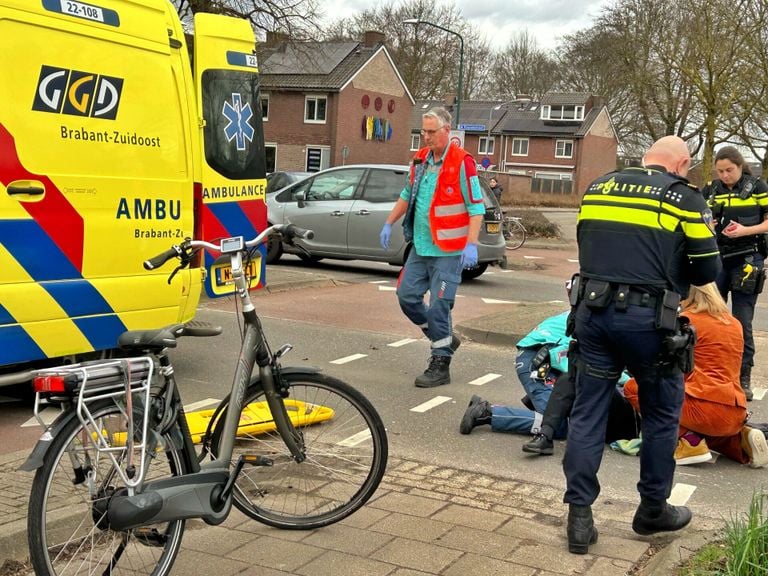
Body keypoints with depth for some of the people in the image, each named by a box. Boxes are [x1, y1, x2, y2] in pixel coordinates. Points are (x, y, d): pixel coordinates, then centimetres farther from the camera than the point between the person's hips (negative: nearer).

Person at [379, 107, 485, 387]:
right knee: (407, 296, 10)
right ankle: (445, 338, 28)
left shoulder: (462, 162, -12)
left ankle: (440, 365, 7)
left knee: (438, 306, -5)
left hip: (447, 251, -7)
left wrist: (471, 244, -21)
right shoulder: (420, 159, 10)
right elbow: (407, 195, 23)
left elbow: (476, 207, -13)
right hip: (420, 247, 8)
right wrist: (389, 223, 19)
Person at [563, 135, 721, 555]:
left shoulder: (598, 187, 13)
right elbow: (707, 269, 3)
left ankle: (579, 517, 10)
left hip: (592, 311, 4)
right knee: (661, 414, 16)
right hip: (647, 319, -3)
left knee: (588, 412, 10)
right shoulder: (684, 198, 0)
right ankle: (653, 509, 27)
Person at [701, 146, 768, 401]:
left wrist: (746, 230, -17)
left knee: (742, 323, -2)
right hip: (716, 258, 4)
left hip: (746, 261, -3)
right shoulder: (710, 190, 8)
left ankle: (744, 378, 8)